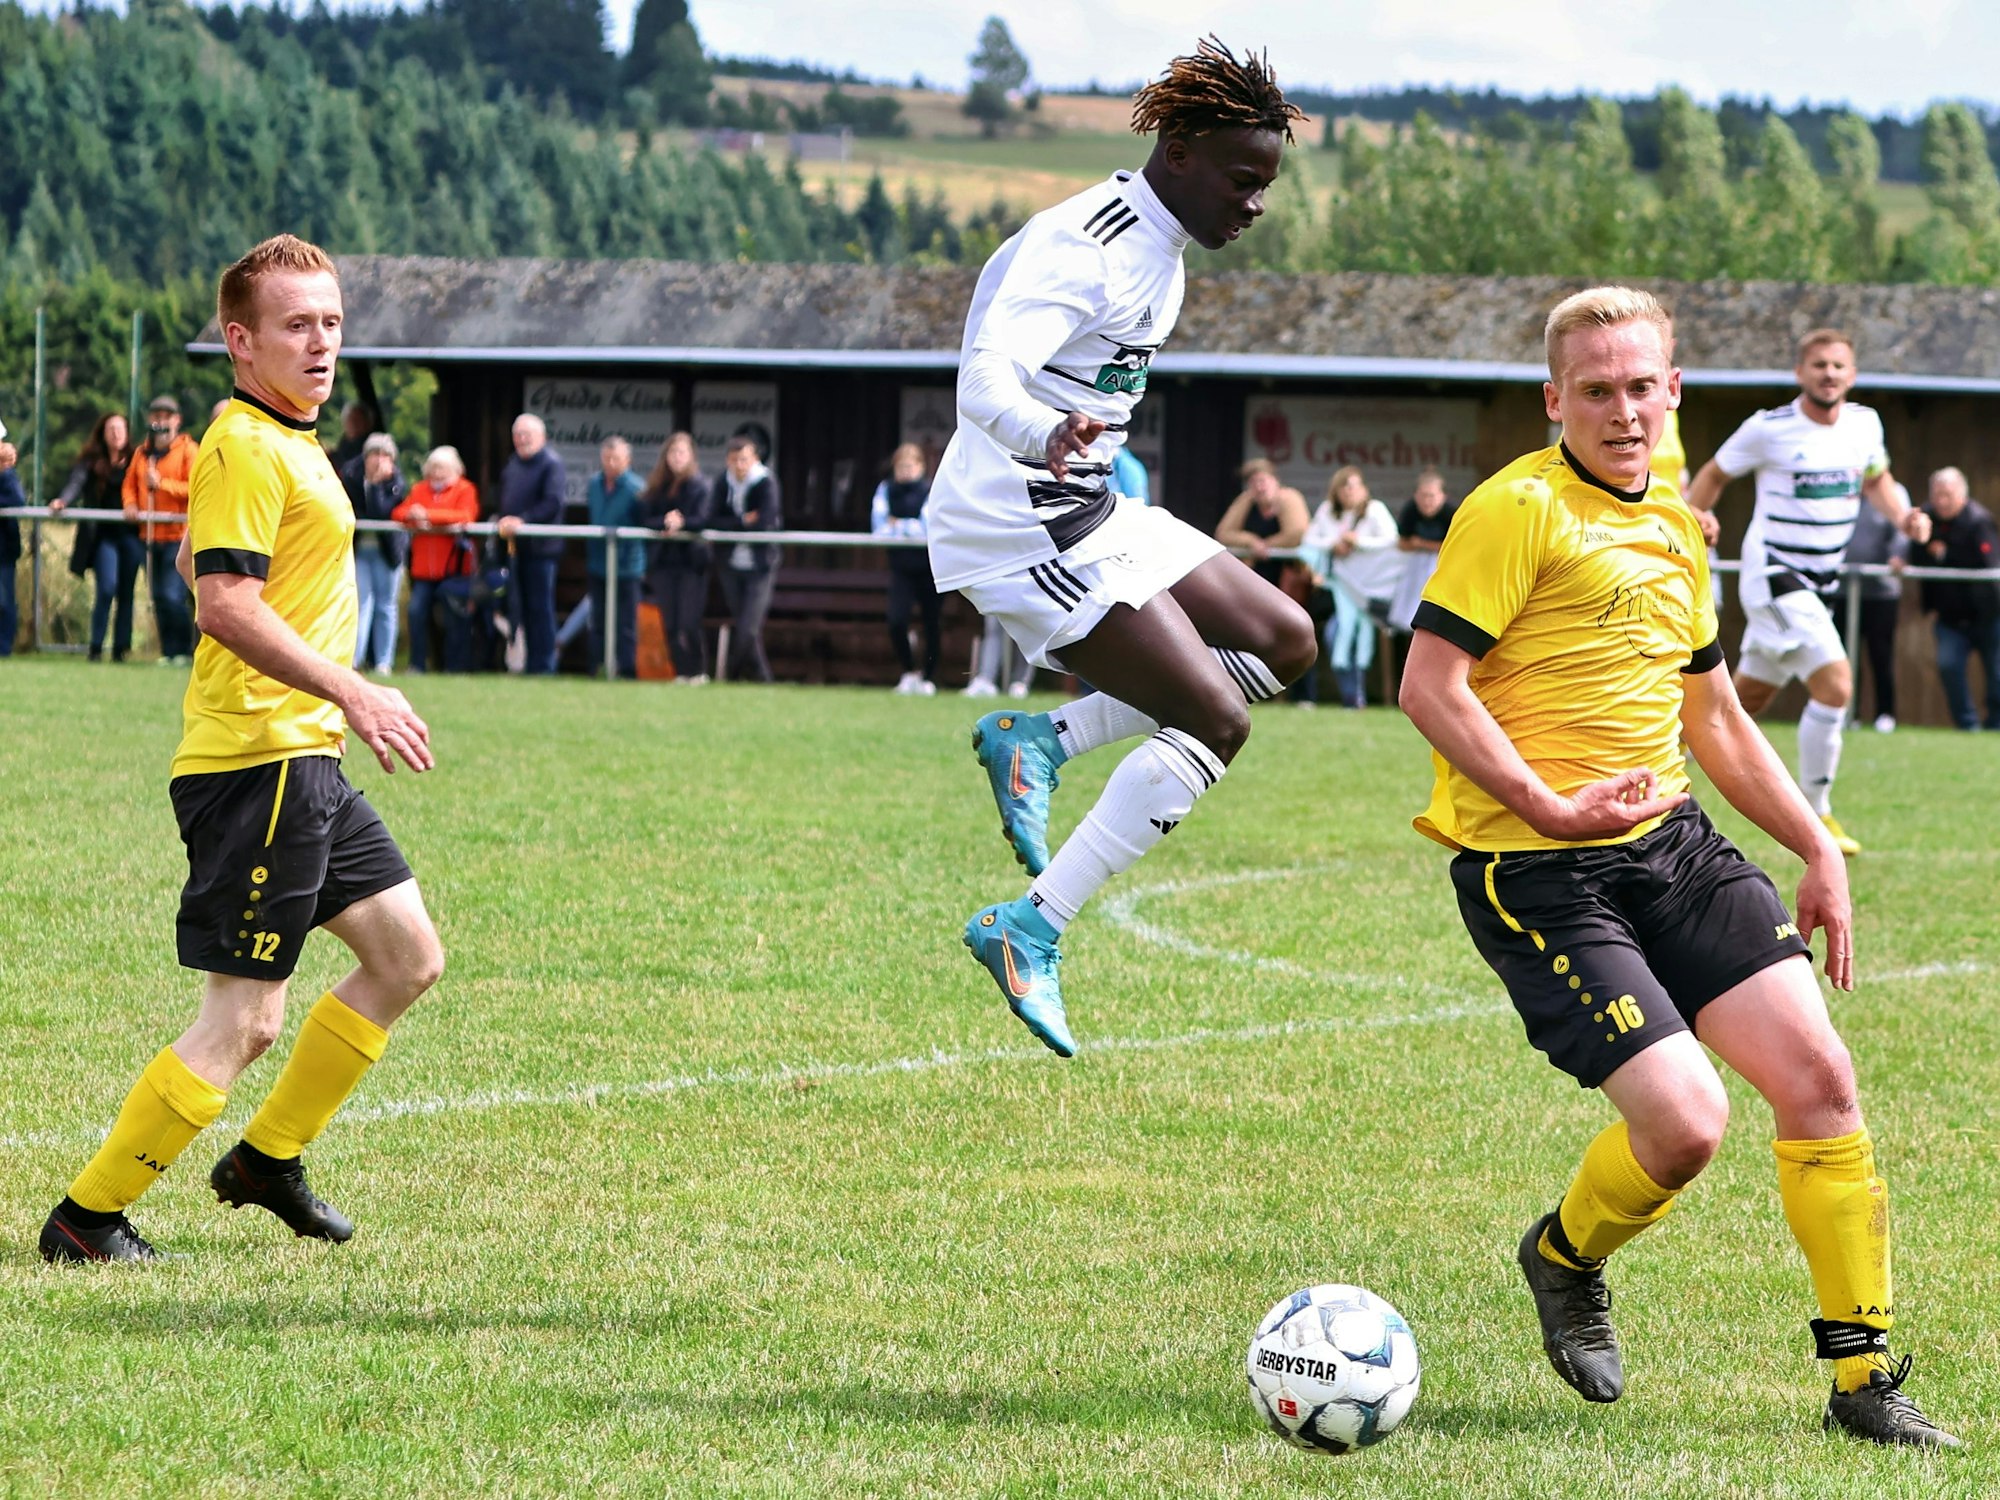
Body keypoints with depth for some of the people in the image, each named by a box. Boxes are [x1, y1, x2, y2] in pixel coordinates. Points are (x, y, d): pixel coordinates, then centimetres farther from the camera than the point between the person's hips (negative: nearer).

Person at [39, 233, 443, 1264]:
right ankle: (86, 1218, -1)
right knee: (244, 1020, -9)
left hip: (306, 760, 10)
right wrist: (351, 693, -28)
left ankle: (269, 1157, 24)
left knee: (408, 954, 14)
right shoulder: (245, 449, -15)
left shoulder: (286, 444, 17)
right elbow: (226, 604, -25)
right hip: (260, 761, -10)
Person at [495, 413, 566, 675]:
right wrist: (505, 522, 7)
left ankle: (543, 665, -3)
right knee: (523, 608, 9)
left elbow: (552, 503, -19)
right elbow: (505, 499, 24)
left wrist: (522, 521, -25)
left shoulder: (551, 464, -9)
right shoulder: (513, 464, 17)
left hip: (541, 546, -8)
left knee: (541, 608, -6)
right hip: (517, 545, 8)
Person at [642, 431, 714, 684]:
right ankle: (681, 672, 10)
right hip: (665, 559, 4)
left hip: (692, 558, -4)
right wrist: (665, 523, -15)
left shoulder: (701, 485, -1)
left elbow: (703, 520, -10)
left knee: (688, 623, -9)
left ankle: (698, 671, 3)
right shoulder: (657, 486, 11)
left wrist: (681, 523, -26)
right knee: (670, 623, 3)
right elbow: (648, 519, 5)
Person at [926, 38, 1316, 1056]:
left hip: (1089, 512, 10)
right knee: (1215, 719, -15)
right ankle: (1029, 932, -13)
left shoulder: (1160, 250, 11)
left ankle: (1039, 739, 7)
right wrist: (1046, 432, -55)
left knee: (1284, 642, 9)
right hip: (1018, 531, -10)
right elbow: (986, 371, -33)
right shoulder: (1085, 247, -20)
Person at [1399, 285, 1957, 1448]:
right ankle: (1565, 1258, 18)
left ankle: (1866, 1379, 5)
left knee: (1819, 1077, -5)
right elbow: (1430, 685, -15)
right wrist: (1549, 810, -24)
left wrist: (1818, 850, 21)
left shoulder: (1677, 532, 16)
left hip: (1673, 844, 7)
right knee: (1686, 1123, -17)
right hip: (1536, 873, -7)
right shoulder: (1519, 510, -9)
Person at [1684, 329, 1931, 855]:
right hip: (1772, 574, -7)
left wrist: (1902, 516, 1)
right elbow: (1715, 472, 1)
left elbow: (1876, 479, 20)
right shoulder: (1768, 428, -12)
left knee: (1748, 700, 16)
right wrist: (1697, 516, -17)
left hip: (1822, 582, 7)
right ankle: (1815, 814, -10)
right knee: (1835, 685, -21)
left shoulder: (1864, 423, 2)